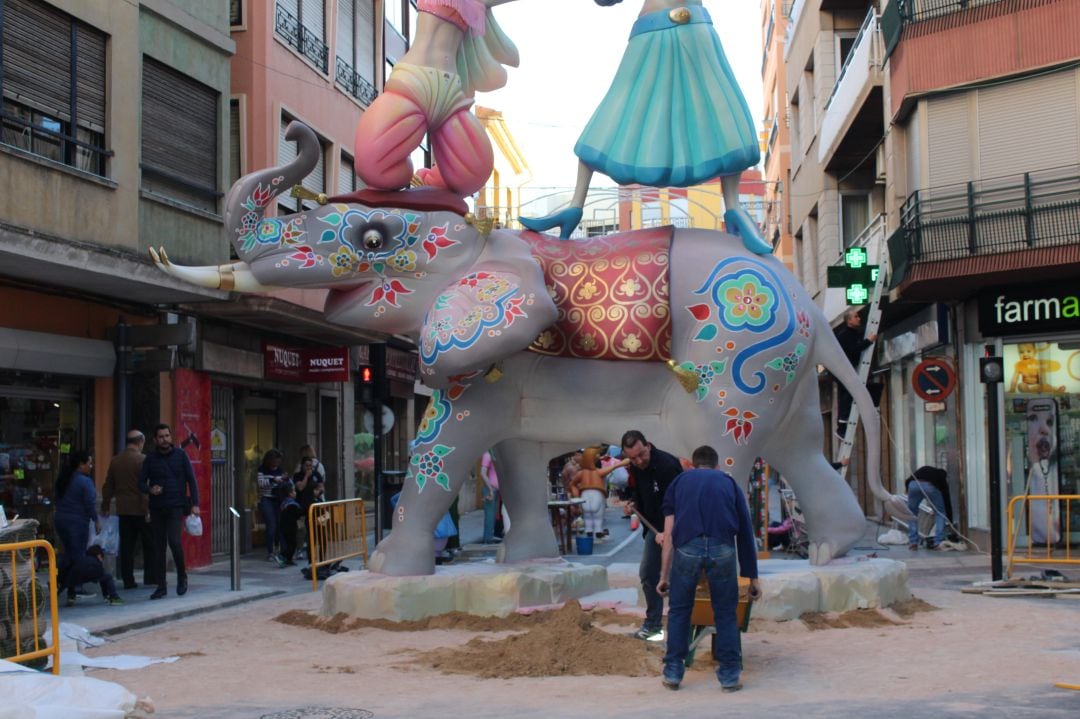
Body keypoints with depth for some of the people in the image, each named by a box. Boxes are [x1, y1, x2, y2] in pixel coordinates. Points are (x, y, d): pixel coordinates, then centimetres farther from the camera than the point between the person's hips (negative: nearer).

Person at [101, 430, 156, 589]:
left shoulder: (115, 461, 8)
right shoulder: (142, 460, -10)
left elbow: (108, 486, 12)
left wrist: (105, 507, 19)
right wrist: (148, 510, -14)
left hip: (123, 510, 5)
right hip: (140, 510, -5)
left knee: (126, 546, 7)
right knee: (149, 546, 5)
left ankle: (128, 580, 6)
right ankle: (150, 578, 6)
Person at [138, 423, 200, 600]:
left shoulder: (180, 455, 3)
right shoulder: (150, 458, 6)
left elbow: (191, 480, 2)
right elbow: (141, 482, 8)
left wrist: (195, 504, -5)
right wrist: (150, 489, -15)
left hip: (176, 506, -3)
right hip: (156, 508, 3)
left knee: (174, 541, -18)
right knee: (158, 547, 4)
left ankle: (182, 576, 5)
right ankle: (161, 585, 12)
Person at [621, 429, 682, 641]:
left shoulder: (667, 465, -26)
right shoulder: (636, 468, 0)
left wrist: (668, 532, -32)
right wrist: (634, 504, 0)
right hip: (655, 526, 8)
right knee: (647, 573, 10)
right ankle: (653, 625, 21)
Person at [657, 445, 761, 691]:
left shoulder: (680, 481, 27)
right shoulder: (728, 482, 27)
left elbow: (669, 533, 18)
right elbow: (746, 532, 26)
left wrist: (664, 575, 21)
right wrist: (752, 577, 32)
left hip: (687, 546, 0)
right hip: (722, 548, 0)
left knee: (679, 611, 17)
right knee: (725, 613, 15)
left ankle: (673, 673, 21)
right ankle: (729, 676, 18)